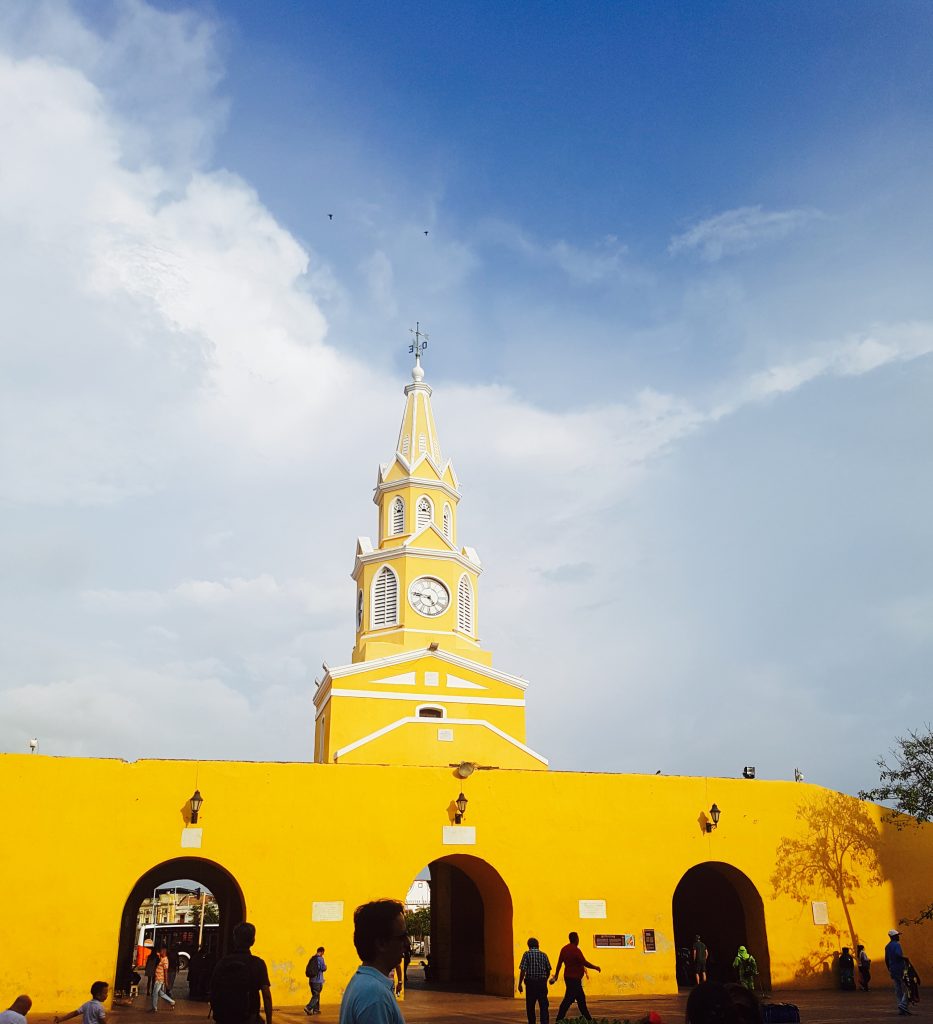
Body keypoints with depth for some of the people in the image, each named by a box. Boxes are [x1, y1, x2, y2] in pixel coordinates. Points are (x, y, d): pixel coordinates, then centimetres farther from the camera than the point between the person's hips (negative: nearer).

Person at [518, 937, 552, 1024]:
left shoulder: (527, 954, -3)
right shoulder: (544, 955, 6)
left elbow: (523, 970, -11)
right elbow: (548, 970, 8)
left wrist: (520, 984, -5)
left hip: (530, 982, -2)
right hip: (542, 983, 2)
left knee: (530, 1006, 12)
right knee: (544, 1005, 3)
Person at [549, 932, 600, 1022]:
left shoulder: (564, 949, 8)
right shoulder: (576, 950, -18)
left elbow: (559, 963, 11)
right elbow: (585, 963, -18)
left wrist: (556, 975, 18)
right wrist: (595, 967, -5)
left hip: (568, 977, 9)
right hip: (574, 978, -9)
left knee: (581, 998, 18)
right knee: (568, 999, -6)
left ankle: (587, 1018, 27)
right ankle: (559, 1020, -6)